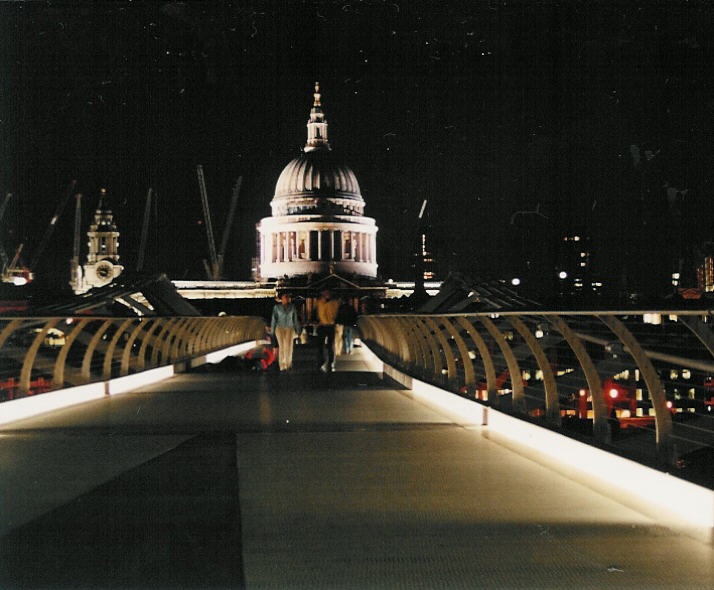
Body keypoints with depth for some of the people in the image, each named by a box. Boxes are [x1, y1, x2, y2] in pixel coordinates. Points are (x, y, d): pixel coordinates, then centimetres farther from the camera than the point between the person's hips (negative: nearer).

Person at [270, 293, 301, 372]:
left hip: (290, 329, 2)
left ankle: (288, 364, 12)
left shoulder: (292, 307, 7)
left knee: (289, 347, -4)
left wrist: (297, 330, 12)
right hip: (280, 328, -2)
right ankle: (282, 366, -5)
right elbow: (273, 319, 5)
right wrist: (272, 331, 3)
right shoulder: (277, 307, 3)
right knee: (281, 346, -8)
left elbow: (295, 318, 12)